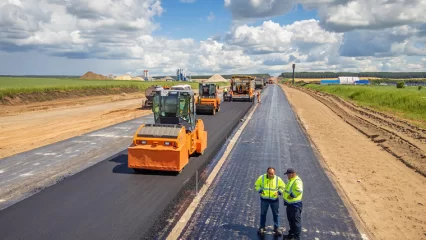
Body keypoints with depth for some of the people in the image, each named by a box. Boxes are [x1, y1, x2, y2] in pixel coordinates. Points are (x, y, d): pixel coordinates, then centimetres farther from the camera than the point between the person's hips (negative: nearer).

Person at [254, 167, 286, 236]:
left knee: (275, 214, 8)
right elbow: (257, 185, 3)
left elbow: (283, 186, 6)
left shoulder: (278, 179, -6)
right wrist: (260, 190, -12)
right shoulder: (262, 178, -7)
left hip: (274, 199, 0)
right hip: (264, 199, 0)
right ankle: (262, 227, 23)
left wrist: (279, 192, -10)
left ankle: (276, 228, 22)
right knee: (263, 213, 9)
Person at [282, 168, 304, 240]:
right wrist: (285, 196, 15)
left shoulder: (297, 181, -21)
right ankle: (291, 234, 34)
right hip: (289, 203, 10)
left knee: (296, 220, -1)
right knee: (290, 219, 20)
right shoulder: (291, 180, 12)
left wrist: (292, 195, -25)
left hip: (295, 204, -10)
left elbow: (299, 191, -36)